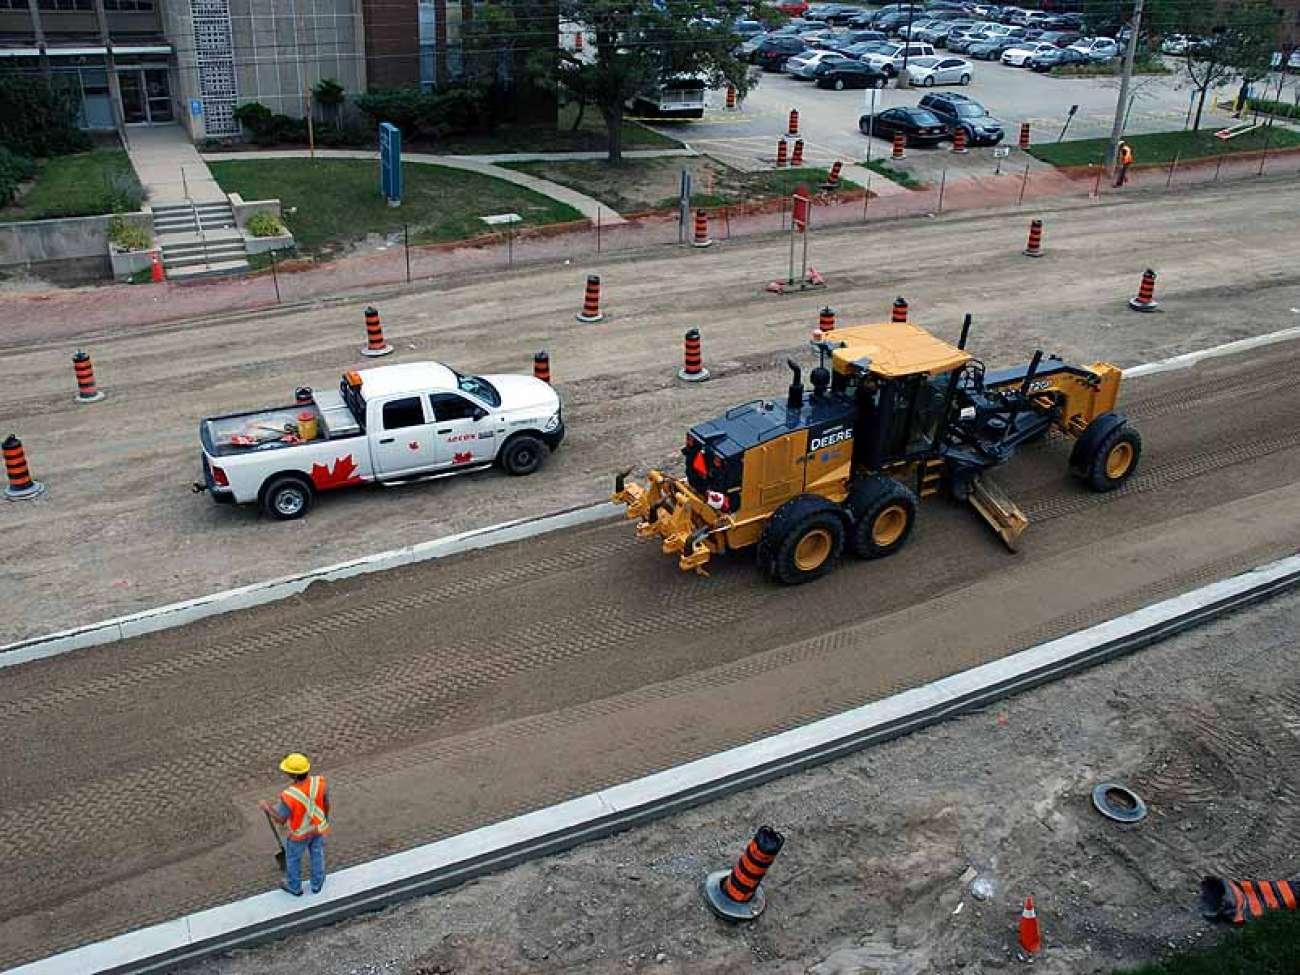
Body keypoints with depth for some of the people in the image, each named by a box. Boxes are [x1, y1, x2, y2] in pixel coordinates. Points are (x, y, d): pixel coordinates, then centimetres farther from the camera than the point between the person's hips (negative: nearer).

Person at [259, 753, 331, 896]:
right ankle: (317, 883, 52)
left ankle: (295, 887, 52)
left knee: (293, 857, 28)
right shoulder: (319, 782, -30)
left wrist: (266, 807, -6)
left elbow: (281, 820, -22)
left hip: (300, 833, -3)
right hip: (318, 827, 3)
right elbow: (326, 803, -11)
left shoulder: (288, 796, -41)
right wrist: (325, 817, 11)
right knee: (317, 854, 29)